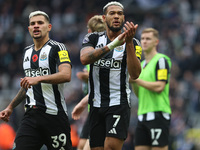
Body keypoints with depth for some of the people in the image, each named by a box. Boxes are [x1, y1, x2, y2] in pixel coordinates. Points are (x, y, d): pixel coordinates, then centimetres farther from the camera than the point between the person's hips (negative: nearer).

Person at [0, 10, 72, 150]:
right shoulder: (27, 51, 19)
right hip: (31, 114, 6)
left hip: (54, 115, -6)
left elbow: (66, 75, -21)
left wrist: (39, 79, -29)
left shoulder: (57, 48, -4)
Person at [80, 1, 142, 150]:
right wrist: (112, 45, -26)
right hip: (96, 104, 3)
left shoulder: (132, 43, 3)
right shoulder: (93, 38, 8)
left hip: (119, 104, -3)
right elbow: (84, 58, -15)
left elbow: (135, 74, -13)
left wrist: (129, 43, -22)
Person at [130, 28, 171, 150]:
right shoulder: (142, 64, 21)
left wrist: (137, 80, -11)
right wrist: (132, 81, 4)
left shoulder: (161, 60, -5)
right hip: (142, 115, 8)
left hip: (158, 114, -8)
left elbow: (159, 87, -16)